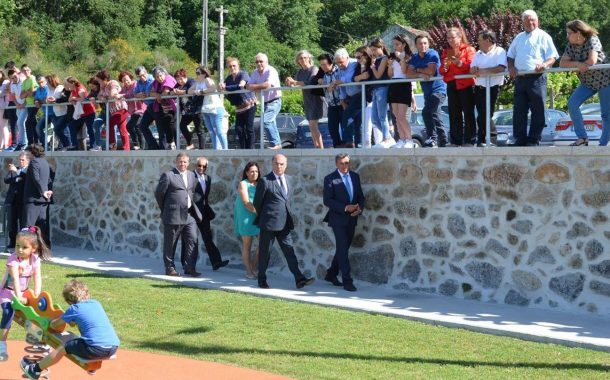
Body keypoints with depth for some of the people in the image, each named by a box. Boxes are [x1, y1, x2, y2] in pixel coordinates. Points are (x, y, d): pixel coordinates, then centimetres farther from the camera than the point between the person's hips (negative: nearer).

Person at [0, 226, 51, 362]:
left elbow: (37, 278, -14)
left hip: (23, 292, 6)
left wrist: (36, 295, -25)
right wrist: (18, 297, -40)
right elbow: (15, 279, -32)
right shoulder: (13, 259, -24)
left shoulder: (35, 259, -10)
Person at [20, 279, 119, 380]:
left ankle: (35, 369, 26)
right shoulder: (97, 303, 20)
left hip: (96, 349, -6)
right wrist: (71, 319, 41)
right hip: (114, 347, 6)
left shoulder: (74, 308, 6)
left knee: (63, 348, 13)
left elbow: (54, 325, 17)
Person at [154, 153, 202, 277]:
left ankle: (188, 268, 7)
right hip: (173, 216, -5)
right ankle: (170, 268, 15)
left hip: (189, 215, 6)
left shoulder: (192, 175, 12)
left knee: (192, 240, 0)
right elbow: (158, 193, -3)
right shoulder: (168, 175, -8)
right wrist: (165, 209, 4)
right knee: (170, 243, 4)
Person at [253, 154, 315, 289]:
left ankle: (299, 279, -3)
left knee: (289, 251, 2)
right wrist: (262, 218, 8)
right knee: (264, 252, 5)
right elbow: (257, 202, -2)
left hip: (284, 223, 5)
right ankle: (262, 280, 16)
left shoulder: (289, 180, 11)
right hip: (268, 222, -5)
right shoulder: (264, 181, -9)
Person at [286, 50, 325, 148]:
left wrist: (294, 82, -22)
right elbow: (293, 84, 6)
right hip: (307, 101, 7)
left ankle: (321, 148, -12)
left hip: (315, 99, -7)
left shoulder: (314, 69, -9)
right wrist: (290, 83, -17)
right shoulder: (300, 72, 11)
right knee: (312, 126, 8)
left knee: (313, 125, -15)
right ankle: (317, 147, 13)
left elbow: (310, 83, -23)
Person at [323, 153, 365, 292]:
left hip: (352, 218, 6)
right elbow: (327, 200, -12)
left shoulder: (355, 176, 10)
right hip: (338, 218, -6)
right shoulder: (330, 179, -7)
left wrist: (360, 208, -8)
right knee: (343, 249, -9)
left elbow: (361, 196, 13)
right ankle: (347, 281, -8)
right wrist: (345, 208, -21)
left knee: (343, 248, 14)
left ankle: (331, 274, 29)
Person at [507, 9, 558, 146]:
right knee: (519, 111, 4)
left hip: (537, 77, -5)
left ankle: (533, 141, 2)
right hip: (520, 78, 5)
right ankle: (520, 140, 10)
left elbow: (553, 57, -2)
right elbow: (510, 56, 24)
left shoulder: (544, 37, 4)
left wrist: (545, 64, -22)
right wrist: (511, 67, 3)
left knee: (537, 111, -2)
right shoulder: (519, 38, 20)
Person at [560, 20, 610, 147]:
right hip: (587, 82, 6)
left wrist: (578, 66, -14)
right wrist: (577, 64, -26)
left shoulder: (592, 40, -19)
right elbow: (562, 63, -9)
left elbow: (592, 61, -31)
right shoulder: (571, 45, -3)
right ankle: (582, 138, -8)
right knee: (572, 104, -12)